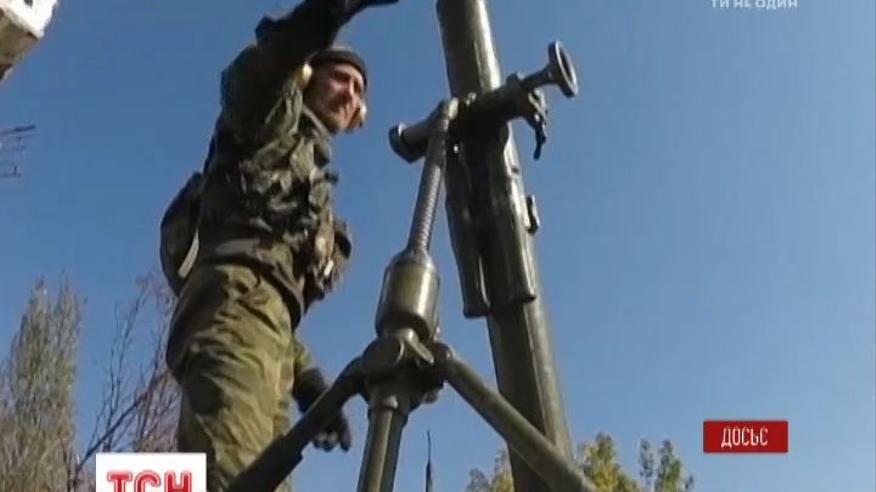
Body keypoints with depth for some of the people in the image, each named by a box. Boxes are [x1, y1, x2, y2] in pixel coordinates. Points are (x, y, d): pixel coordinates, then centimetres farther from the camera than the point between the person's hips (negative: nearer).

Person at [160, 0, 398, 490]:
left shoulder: (312, 177, 39)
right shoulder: (278, 123, 19)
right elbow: (250, 78, -9)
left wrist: (312, 384, 24)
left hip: (264, 315, 8)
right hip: (236, 296, -8)